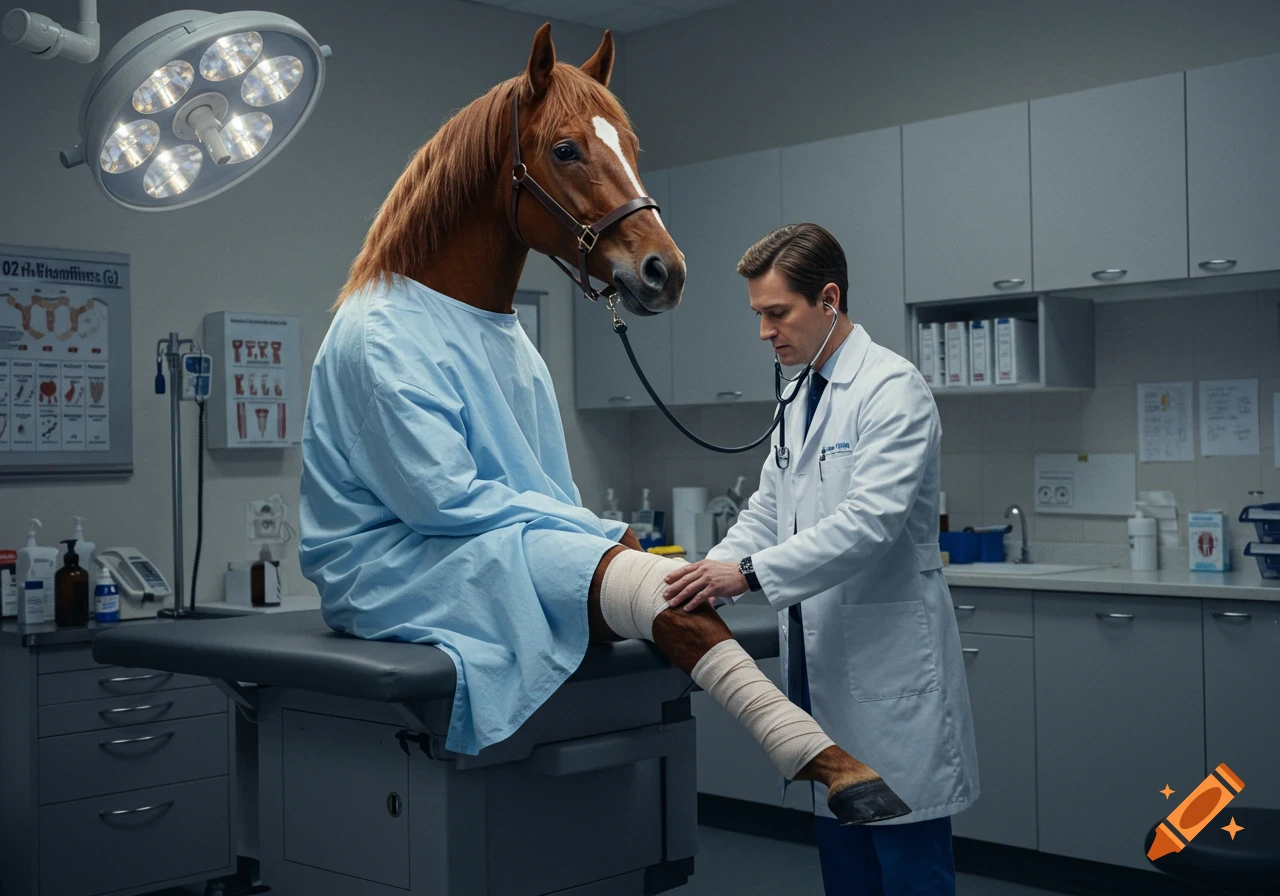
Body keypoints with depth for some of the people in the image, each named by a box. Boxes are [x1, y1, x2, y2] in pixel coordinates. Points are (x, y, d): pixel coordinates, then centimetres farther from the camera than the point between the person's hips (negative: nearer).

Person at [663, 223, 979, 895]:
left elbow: (870, 520, -24)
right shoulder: (802, 396, 14)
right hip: (821, 661, 9)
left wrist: (750, 573, -30)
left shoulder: (893, 389, -13)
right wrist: (708, 574, -1)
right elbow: (768, 508, 16)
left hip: (888, 660, -8)